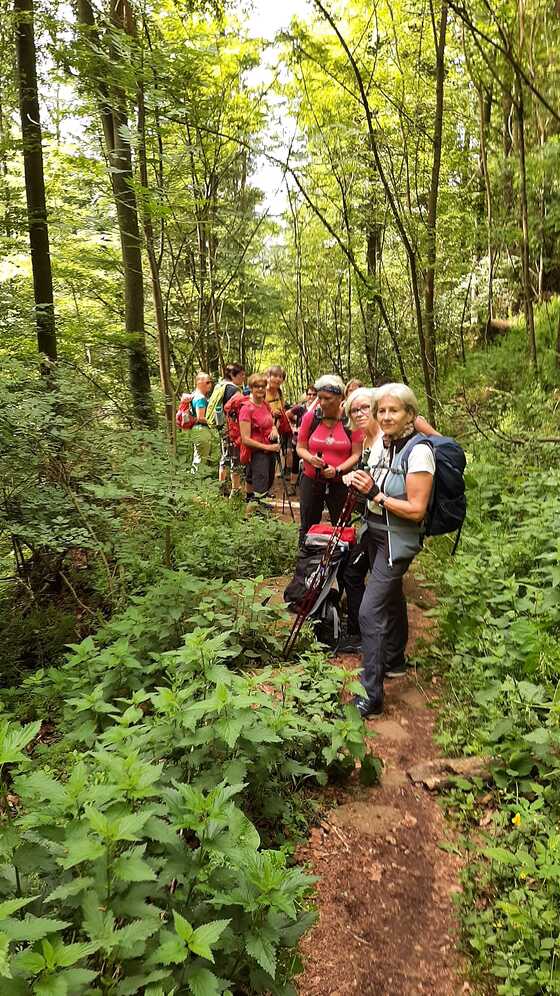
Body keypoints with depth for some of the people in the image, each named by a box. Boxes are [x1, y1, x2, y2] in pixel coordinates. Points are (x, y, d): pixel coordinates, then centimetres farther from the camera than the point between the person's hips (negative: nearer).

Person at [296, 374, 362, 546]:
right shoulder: (310, 417, -4)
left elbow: (356, 454, -6)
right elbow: (300, 448, 3)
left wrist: (337, 470, -21)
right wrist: (311, 458, -18)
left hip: (340, 482, -1)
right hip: (311, 480, 1)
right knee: (307, 528, 12)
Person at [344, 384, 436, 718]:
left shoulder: (418, 451, -21)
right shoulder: (380, 442, 2)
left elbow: (416, 510, -23)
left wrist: (376, 494, -24)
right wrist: (360, 483, -3)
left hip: (398, 541, -8)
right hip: (375, 533, 8)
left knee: (371, 611, -12)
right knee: (391, 598, 25)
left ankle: (371, 695, -2)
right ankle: (395, 657, 46)